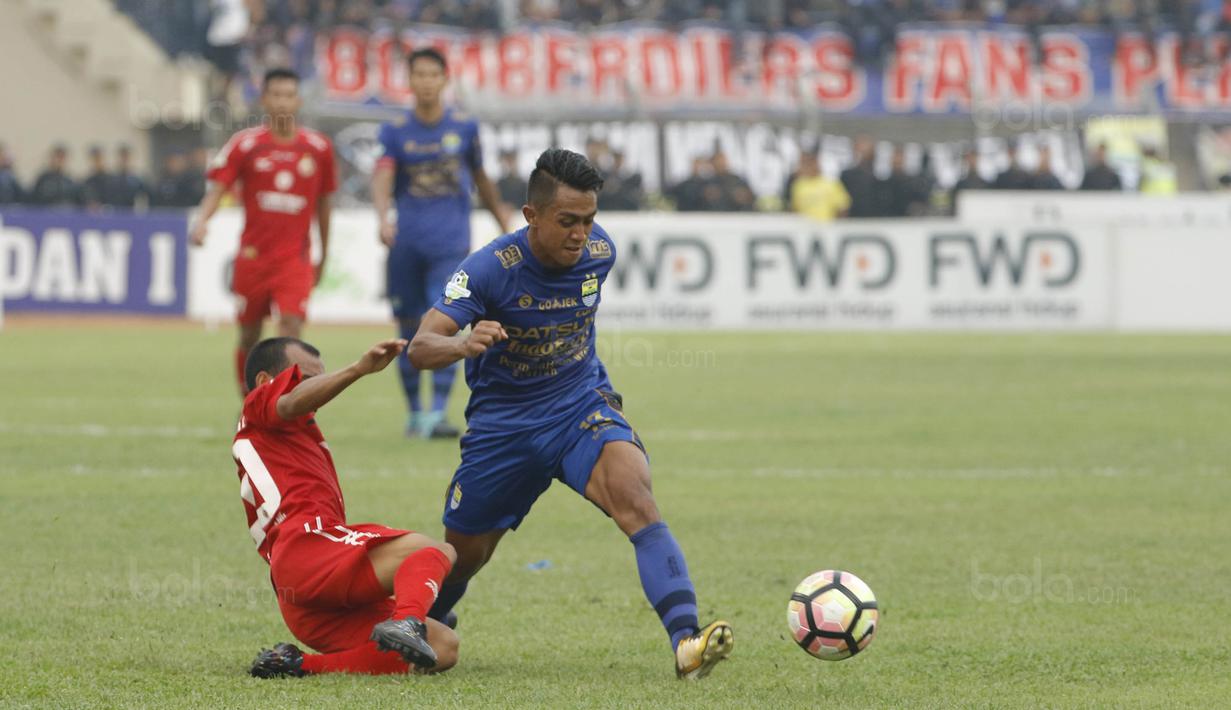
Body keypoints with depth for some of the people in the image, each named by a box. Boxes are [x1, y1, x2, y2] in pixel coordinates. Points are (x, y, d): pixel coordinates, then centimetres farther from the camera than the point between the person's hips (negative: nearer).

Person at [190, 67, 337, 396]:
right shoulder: (245, 144, -2)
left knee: (292, 326, -18)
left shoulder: (318, 147, 4)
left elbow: (323, 202, 14)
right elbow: (218, 187, -7)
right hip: (253, 255, 0)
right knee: (249, 336, 9)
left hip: (295, 258, 0)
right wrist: (202, 221, -27)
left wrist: (323, 256, 19)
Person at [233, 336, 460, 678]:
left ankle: (298, 664, -13)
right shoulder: (259, 405, 17)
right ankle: (407, 622, -51)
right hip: (306, 547, -8)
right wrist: (359, 369, -24)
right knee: (435, 552, -21)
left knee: (444, 649, -3)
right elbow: (293, 403, -12)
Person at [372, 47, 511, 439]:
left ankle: (438, 413, -18)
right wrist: (383, 219, -29)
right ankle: (414, 411, 19)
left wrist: (505, 227, 19)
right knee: (409, 327, 5)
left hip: (450, 241, -1)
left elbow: (481, 181, 18)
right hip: (406, 241, 1)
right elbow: (383, 178, -10)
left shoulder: (464, 127, 7)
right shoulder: (396, 131, 4)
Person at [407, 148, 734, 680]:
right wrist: (463, 344, -52)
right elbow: (421, 347, -31)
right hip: (503, 425, -1)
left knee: (635, 497, -28)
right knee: (465, 554, 13)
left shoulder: (599, 252, -9)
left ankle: (686, 642, -41)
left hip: (582, 407, 1)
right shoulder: (490, 268, -22)